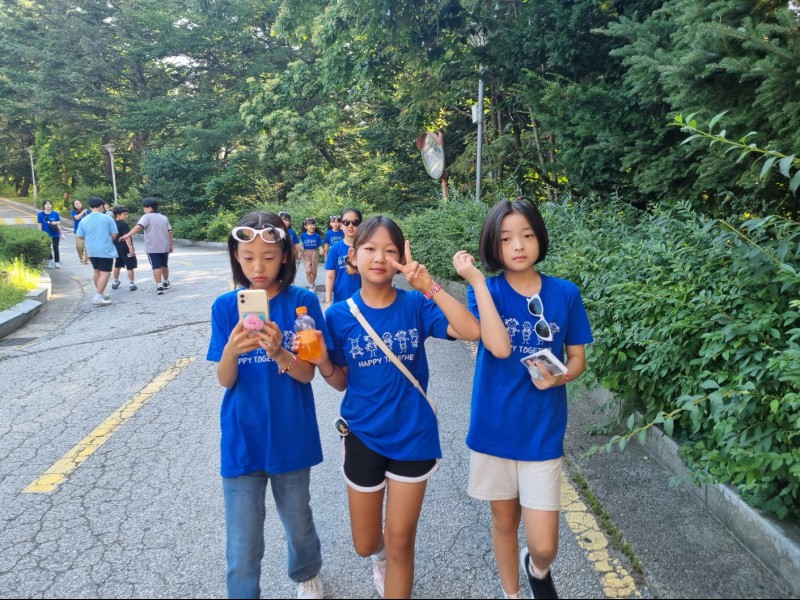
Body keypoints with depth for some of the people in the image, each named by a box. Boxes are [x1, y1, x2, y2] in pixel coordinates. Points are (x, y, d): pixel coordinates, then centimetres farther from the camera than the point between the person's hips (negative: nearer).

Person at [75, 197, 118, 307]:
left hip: (91, 251, 5)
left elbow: (79, 236, 5)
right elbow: (114, 234, -6)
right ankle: (98, 298, -14)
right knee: (105, 273, -6)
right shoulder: (107, 218, -9)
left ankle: (100, 294, 30)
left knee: (97, 271, 20)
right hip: (105, 250, -5)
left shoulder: (84, 220, 1)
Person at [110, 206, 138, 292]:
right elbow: (126, 237, -24)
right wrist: (131, 248, -29)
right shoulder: (123, 224, -15)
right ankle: (131, 284, -3)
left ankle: (115, 283, 29)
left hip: (117, 248, 8)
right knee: (130, 267, -2)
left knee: (117, 266, 20)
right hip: (126, 249, -8)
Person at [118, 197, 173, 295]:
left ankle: (159, 287, -10)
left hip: (153, 247, -5)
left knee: (156, 266, -4)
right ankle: (166, 283, 35)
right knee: (164, 265, 19)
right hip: (164, 247, 5)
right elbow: (169, 232, 12)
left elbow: (138, 226, -23)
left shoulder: (147, 217, -7)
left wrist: (128, 235, -31)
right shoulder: (164, 218, 11)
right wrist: (170, 245, 19)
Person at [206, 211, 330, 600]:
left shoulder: (303, 302, -10)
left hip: (291, 438, 0)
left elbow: (307, 374, -11)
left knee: (298, 523, 23)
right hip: (241, 442, 0)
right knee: (242, 550, 6)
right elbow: (225, 381, -8)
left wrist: (278, 352, -32)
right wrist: (231, 351, -30)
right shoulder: (225, 306, -6)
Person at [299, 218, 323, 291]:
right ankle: (311, 286, -1)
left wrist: (321, 250, -21)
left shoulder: (317, 236, -2)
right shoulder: (303, 236, -3)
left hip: (314, 253, 1)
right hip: (306, 253, -1)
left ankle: (312, 285, 30)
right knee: (308, 271, -12)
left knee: (314, 271, 10)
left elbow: (319, 245, -1)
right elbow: (301, 245, -1)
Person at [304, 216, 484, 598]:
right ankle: (380, 555, 55)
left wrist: (430, 287, -32)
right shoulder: (339, 315, -8)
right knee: (365, 545, 19)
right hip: (364, 437, 2)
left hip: (413, 436, -1)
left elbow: (471, 331, -25)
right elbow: (341, 381, 0)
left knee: (400, 544, 11)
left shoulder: (416, 306, -11)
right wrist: (321, 362, -20)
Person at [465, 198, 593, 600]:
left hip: (542, 432, 0)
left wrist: (559, 377, -17)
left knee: (544, 546, 2)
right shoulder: (484, 290, -8)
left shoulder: (565, 294, -5)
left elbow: (578, 358, 5)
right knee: (504, 522, 19)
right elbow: (498, 346, -25)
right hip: (494, 427, 0)